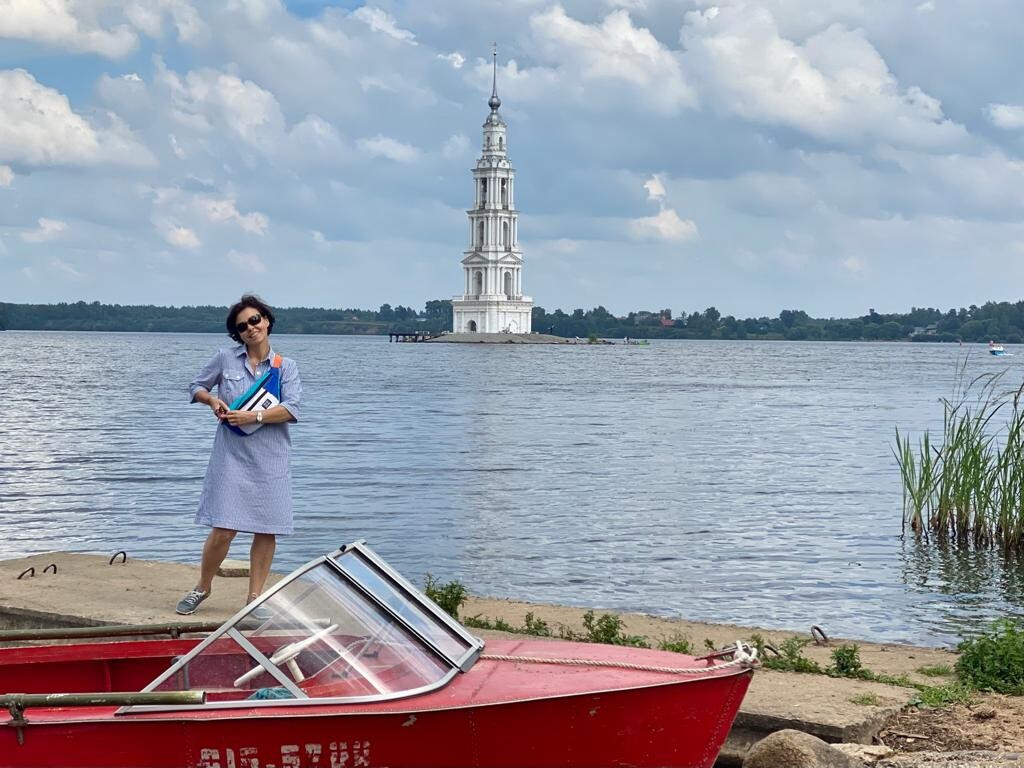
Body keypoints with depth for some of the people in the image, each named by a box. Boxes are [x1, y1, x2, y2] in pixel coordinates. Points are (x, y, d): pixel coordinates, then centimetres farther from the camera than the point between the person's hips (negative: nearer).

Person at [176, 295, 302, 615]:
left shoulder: (286, 367, 6)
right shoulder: (225, 359, 6)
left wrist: (254, 417, -16)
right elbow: (196, 387, 18)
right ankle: (202, 588, 14)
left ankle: (255, 597, 12)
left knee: (267, 530, 1)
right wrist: (212, 400, -3)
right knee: (224, 528, -7)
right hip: (232, 456, -1)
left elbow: (291, 409, -7)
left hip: (270, 459, 1)